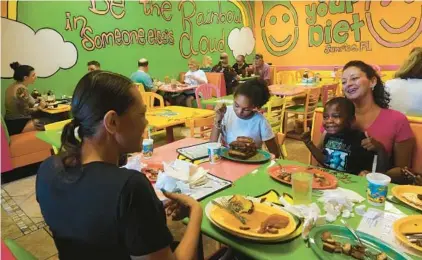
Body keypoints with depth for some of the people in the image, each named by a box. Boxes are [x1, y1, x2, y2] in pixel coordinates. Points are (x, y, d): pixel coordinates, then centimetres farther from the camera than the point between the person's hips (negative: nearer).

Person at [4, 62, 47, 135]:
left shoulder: (13, 86, 11)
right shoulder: (22, 89, -18)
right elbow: (25, 112, -20)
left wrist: (37, 103, 12)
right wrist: (39, 107, -5)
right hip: (17, 125, -9)